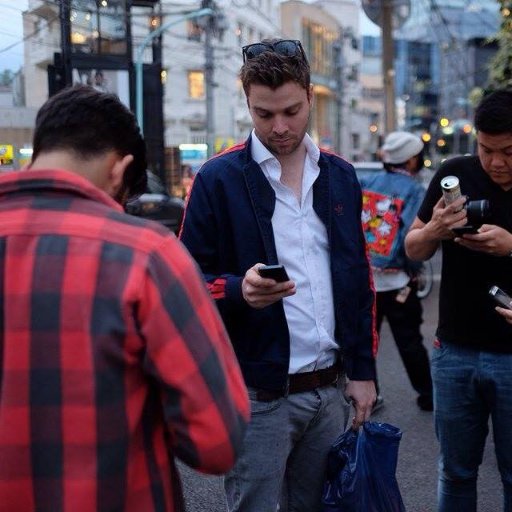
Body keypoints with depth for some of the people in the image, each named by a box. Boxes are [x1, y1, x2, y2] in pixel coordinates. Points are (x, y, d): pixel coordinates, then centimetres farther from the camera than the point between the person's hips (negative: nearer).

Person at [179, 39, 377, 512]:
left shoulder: (340, 176, 9)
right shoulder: (219, 179, -6)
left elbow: (359, 279, 14)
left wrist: (363, 369, 10)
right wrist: (239, 290, -25)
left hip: (328, 390, 5)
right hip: (258, 395, -4)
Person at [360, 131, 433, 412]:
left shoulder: (366, 183, 3)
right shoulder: (415, 190, -9)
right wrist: (412, 268, -5)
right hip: (396, 281, -3)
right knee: (409, 341, 10)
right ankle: (426, 395, 22)